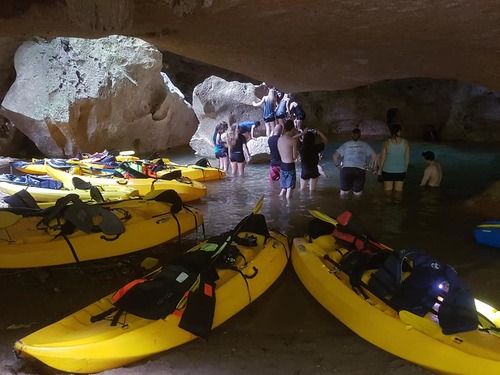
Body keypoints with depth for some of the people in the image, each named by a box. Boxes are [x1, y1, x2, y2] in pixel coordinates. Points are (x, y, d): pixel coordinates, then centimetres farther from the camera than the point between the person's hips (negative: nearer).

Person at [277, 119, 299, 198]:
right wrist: (298, 152, 9)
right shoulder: (293, 140, -16)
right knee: (290, 188, 6)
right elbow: (294, 157, -12)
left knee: (284, 188, 19)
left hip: (282, 165, 6)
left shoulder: (280, 139, 2)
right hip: (290, 166, -6)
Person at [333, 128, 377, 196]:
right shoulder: (365, 145, 12)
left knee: (344, 192, 15)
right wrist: (370, 165, 15)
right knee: (357, 193, 13)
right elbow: (374, 156, 3)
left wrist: (338, 165, 12)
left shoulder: (345, 145, 11)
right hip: (360, 171, 0)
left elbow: (335, 156, 0)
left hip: (346, 170, 0)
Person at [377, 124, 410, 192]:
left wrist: (380, 170, 6)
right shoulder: (405, 143, -7)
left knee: (388, 191, 8)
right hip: (401, 171, 2)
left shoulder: (386, 143, -12)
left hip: (388, 171, -2)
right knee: (399, 191, 12)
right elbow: (407, 158, -1)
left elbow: (382, 158, -7)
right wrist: (405, 170, 13)